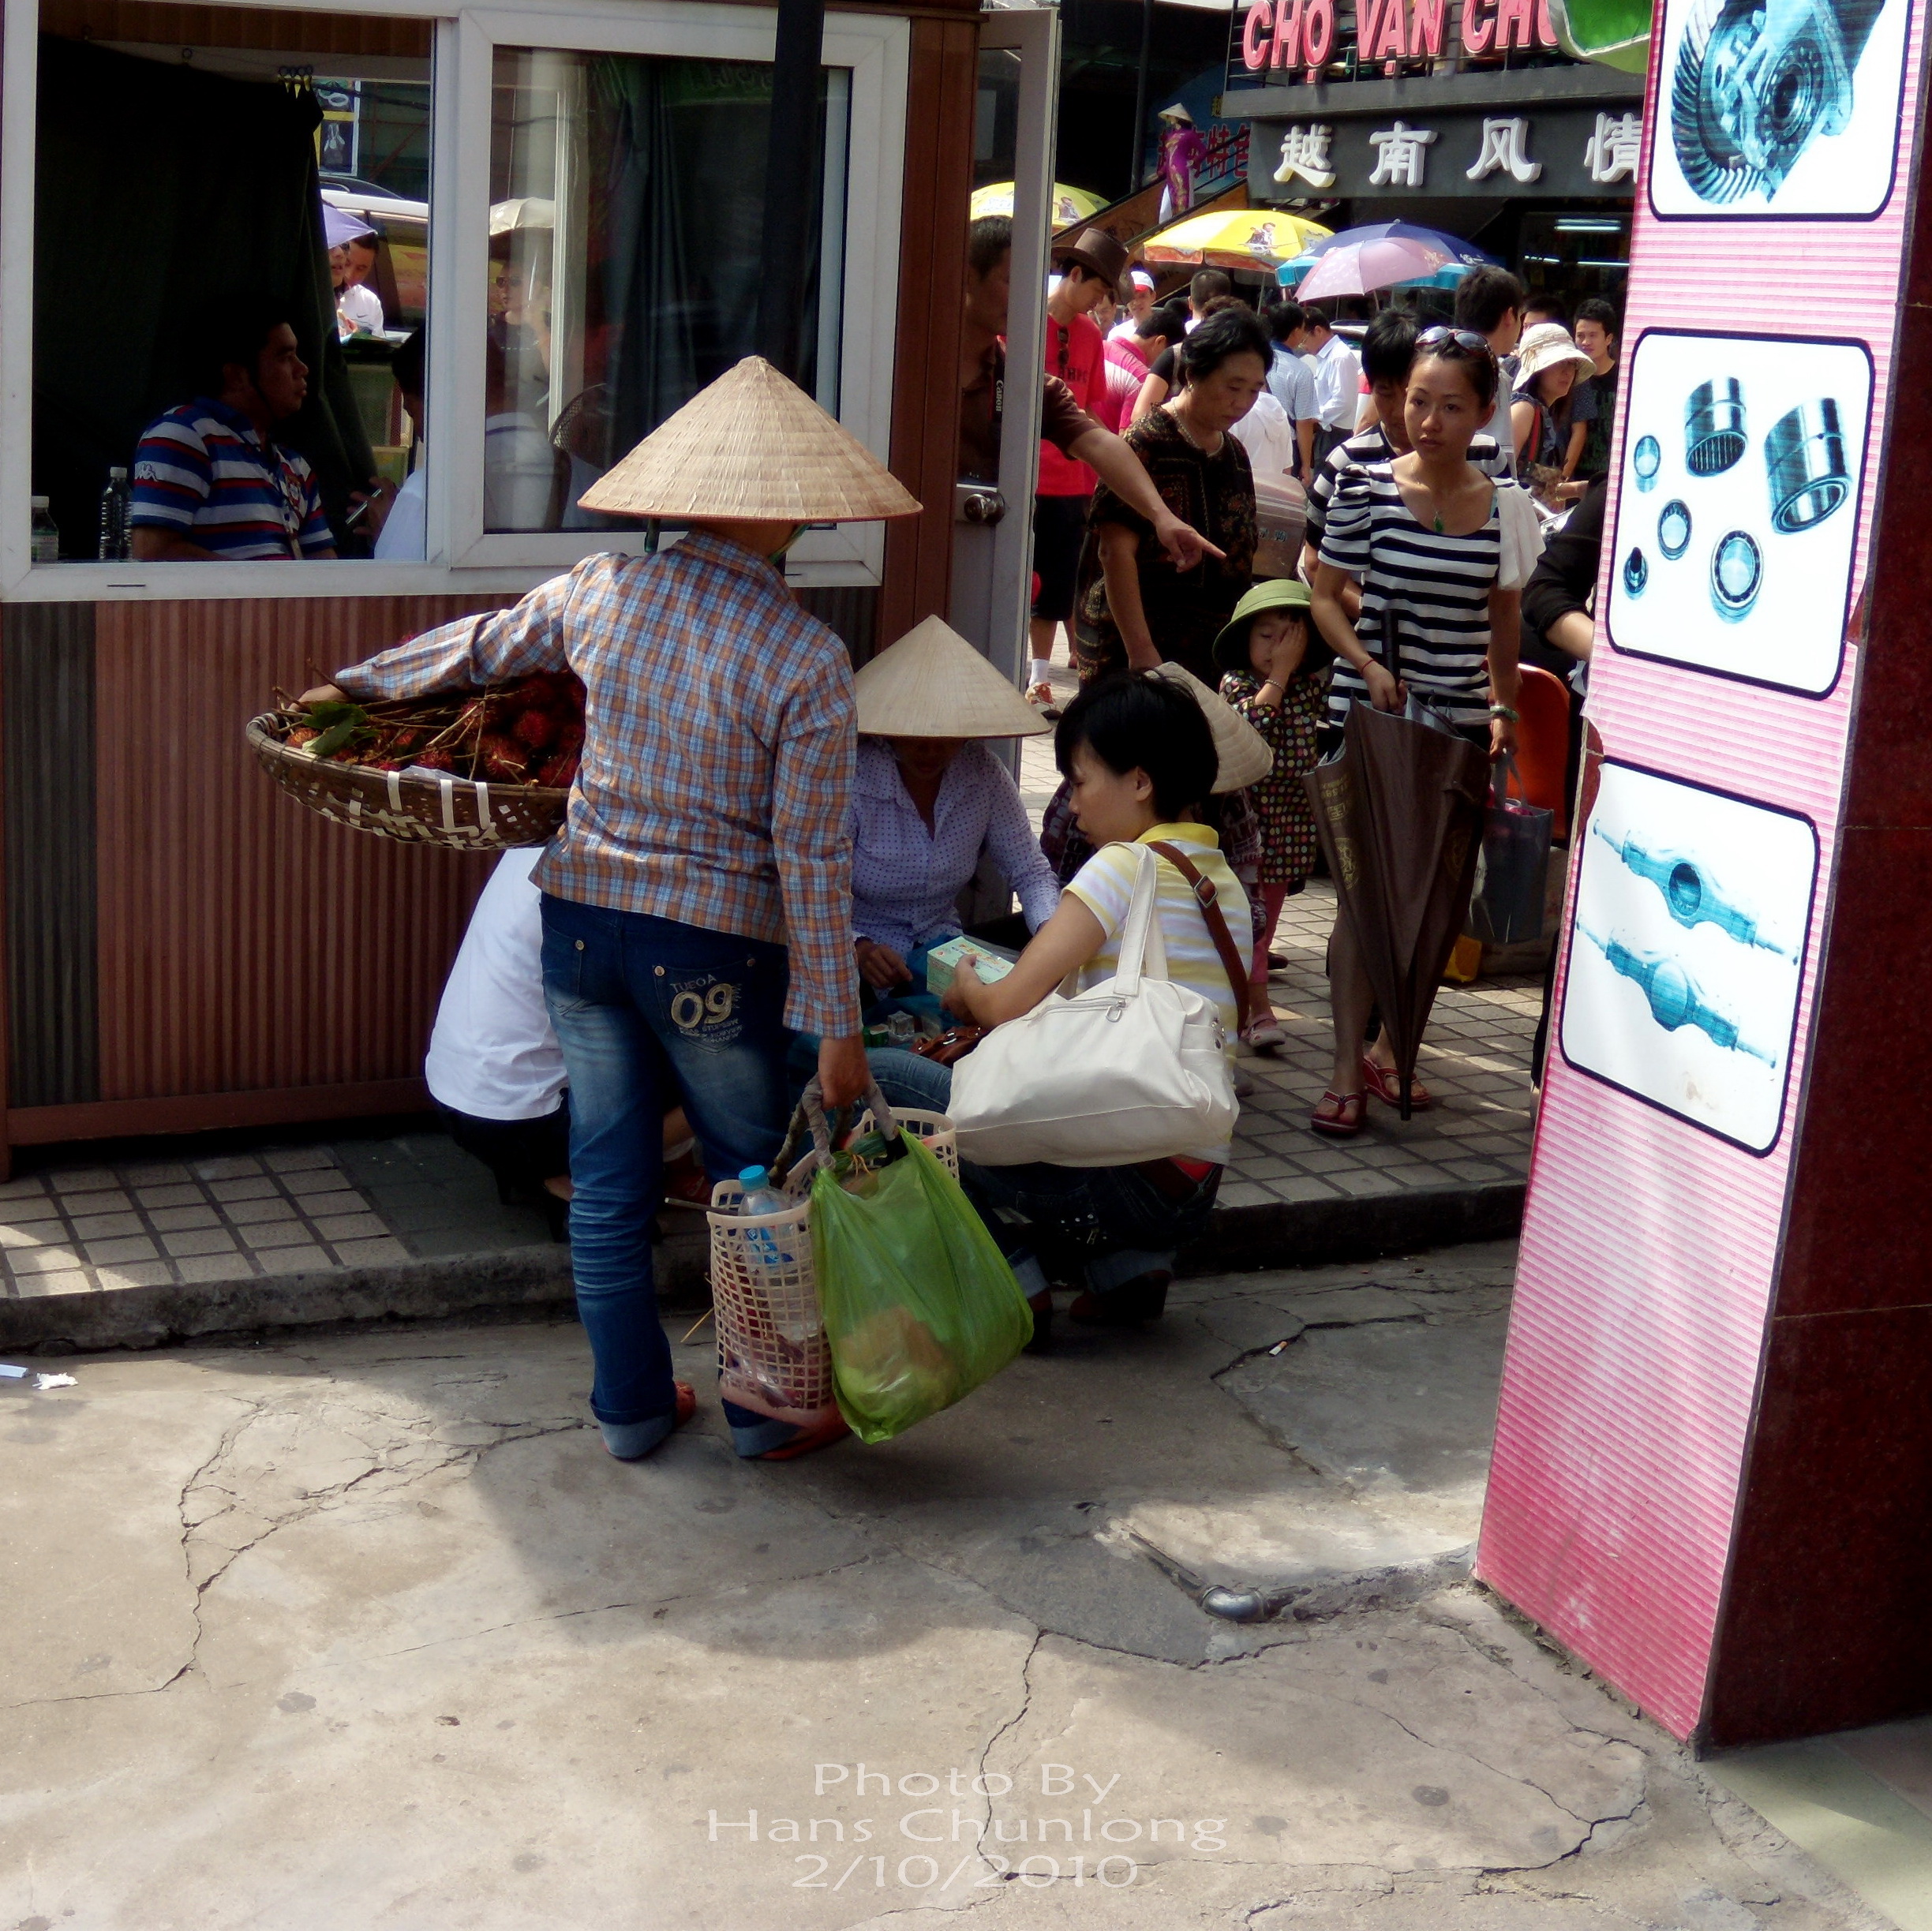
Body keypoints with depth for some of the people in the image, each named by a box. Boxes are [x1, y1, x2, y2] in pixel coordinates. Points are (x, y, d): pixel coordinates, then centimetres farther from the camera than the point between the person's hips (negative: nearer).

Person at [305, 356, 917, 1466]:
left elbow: (480, 648, 15)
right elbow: (813, 860, -14)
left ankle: (633, 1404, 26)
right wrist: (836, 1023, -7)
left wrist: (358, 681, 34)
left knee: (609, 1178, 14)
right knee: (754, 1177, 14)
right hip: (715, 947, -4)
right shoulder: (808, 658, -14)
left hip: (583, 916, 4)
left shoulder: (603, 593, -2)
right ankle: (767, 1406, 25)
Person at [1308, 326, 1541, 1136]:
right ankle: (1346, 1069, 3)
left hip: (1459, 725, 3)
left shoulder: (1506, 506, 3)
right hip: (1368, 714, -3)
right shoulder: (1366, 489, -5)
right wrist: (1368, 667, -13)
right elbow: (1325, 597, 1)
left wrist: (1503, 708, 5)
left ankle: (1390, 1046, 24)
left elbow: (1504, 623, 13)